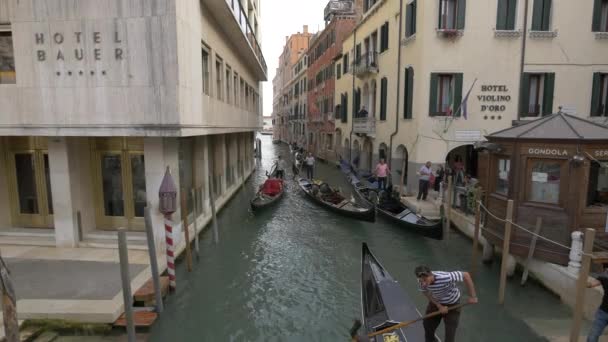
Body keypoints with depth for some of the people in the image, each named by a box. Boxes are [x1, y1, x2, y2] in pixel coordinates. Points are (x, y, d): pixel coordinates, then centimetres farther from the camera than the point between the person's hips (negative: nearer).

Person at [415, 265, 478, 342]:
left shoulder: (445, 278, -43)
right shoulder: (421, 282, -27)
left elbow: (466, 275, -33)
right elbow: (427, 294, -8)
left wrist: (472, 296, -27)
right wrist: (439, 306, -18)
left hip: (452, 304, -4)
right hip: (436, 303, 4)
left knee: (450, 333, -2)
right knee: (427, 325, 13)